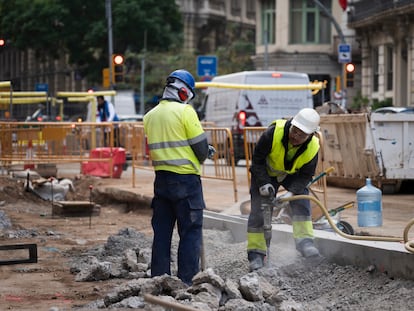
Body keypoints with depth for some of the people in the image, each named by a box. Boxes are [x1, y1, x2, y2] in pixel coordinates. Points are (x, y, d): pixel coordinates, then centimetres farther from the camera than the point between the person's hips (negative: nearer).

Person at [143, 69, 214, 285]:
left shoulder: (150, 115, 10)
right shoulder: (185, 111, -10)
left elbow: (153, 148, 13)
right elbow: (200, 145, -10)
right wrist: (202, 157, 14)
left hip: (161, 178, 6)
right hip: (186, 178, -6)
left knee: (161, 231, 12)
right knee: (191, 231, -2)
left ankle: (159, 278, 14)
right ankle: (186, 280, -5)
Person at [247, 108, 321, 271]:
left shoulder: (313, 147, -26)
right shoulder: (273, 133, -35)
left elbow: (305, 176, -14)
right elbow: (257, 159, -22)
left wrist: (291, 192, -28)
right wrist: (264, 183, -27)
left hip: (292, 175, 2)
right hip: (266, 173, -2)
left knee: (302, 202, -19)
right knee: (258, 211, -7)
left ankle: (304, 242, -15)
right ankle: (256, 254, -1)